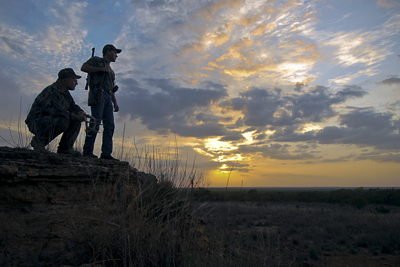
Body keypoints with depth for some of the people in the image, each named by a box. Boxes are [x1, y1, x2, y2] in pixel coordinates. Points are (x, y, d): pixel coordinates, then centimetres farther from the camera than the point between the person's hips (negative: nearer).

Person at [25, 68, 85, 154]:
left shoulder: (65, 93, 10)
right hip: (36, 122, -9)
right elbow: (59, 112, -30)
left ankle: (65, 147, -1)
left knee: (76, 121, -1)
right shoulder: (51, 91, -21)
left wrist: (80, 112, -5)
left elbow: (73, 106, 19)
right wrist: (76, 117, -20)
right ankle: (38, 141, -13)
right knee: (62, 122, -35)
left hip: (51, 120, 9)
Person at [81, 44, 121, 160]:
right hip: (98, 94, -8)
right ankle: (87, 151, -13)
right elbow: (84, 67, -5)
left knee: (110, 125, -3)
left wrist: (115, 103, 17)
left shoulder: (110, 71, 33)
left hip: (107, 98, 8)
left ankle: (106, 153, -5)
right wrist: (102, 69, -6)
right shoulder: (96, 60, 13)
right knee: (95, 122, -15)